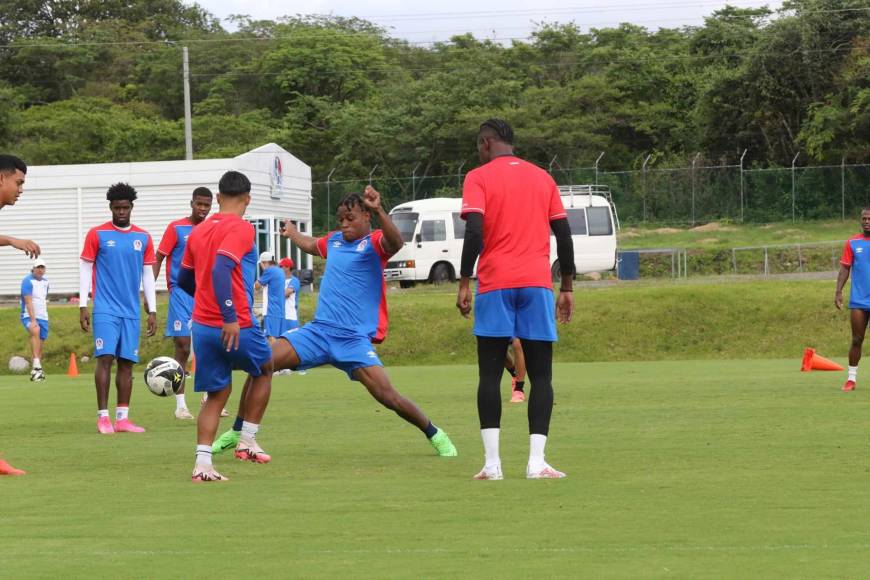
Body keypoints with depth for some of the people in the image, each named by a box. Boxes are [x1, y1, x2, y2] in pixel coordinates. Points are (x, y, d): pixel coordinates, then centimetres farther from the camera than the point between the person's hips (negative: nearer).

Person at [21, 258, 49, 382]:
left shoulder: (45, 281, 11)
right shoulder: (28, 281, -11)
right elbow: (28, 302, -20)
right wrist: (33, 320, -29)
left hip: (43, 317, 7)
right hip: (29, 316, -7)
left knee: (40, 343, 6)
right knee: (35, 331, -34)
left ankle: (36, 372, 16)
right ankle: (36, 365, -45)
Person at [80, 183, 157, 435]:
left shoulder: (143, 238, 9)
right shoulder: (97, 234, 0)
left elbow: (148, 275, 13)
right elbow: (85, 269, 1)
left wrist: (152, 311, 10)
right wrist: (82, 307, -4)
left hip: (131, 311, 3)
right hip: (105, 309, -3)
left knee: (127, 363, 3)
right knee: (105, 358, -11)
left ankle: (122, 418, 7)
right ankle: (103, 417, -8)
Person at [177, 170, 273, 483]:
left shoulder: (198, 231, 11)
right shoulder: (241, 229, -11)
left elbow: (183, 279, 21)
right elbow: (220, 269, -26)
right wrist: (229, 316, -29)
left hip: (202, 325, 6)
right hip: (236, 327, -6)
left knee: (217, 394, 11)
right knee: (264, 369, 22)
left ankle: (203, 463, -4)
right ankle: (247, 442, 20)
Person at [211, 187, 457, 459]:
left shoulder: (374, 242, -5)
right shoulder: (334, 241, 14)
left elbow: (395, 243, -31)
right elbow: (311, 245, 39)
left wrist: (378, 211, -46)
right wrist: (292, 233, 57)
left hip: (354, 339, -6)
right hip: (319, 331, 6)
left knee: (387, 396, -16)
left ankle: (435, 435, 9)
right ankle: (237, 432, 5)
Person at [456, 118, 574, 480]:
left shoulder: (478, 178, 2)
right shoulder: (543, 178, 14)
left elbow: (474, 232, -10)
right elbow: (564, 235, 11)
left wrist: (464, 283, -7)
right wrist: (567, 287, 16)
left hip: (495, 284, -2)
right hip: (537, 284, 2)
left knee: (490, 374, 3)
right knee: (540, 375, 3)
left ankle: (492, 462, -6)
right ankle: (536, 461, -8)